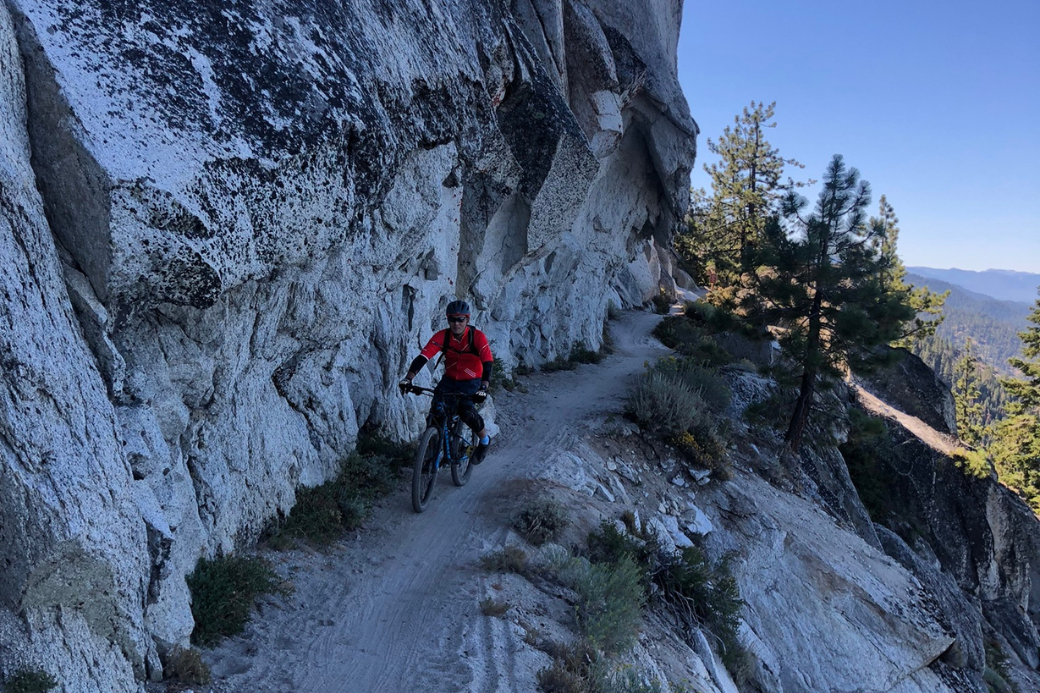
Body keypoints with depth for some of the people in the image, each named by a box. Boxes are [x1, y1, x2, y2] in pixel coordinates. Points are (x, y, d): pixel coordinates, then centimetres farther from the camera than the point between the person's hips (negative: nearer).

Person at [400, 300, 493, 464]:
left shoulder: (477, 336, -19)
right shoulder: (442, 336, -14)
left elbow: (487, 363, -27)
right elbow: (423, 356, -23)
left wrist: (483, 388, -43)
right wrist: (408, 379, -37)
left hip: (471, 382, -2)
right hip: (449, 380, 3)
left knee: (466, 411, -27)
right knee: (437, 410, -21)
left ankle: (484, 439, 3)